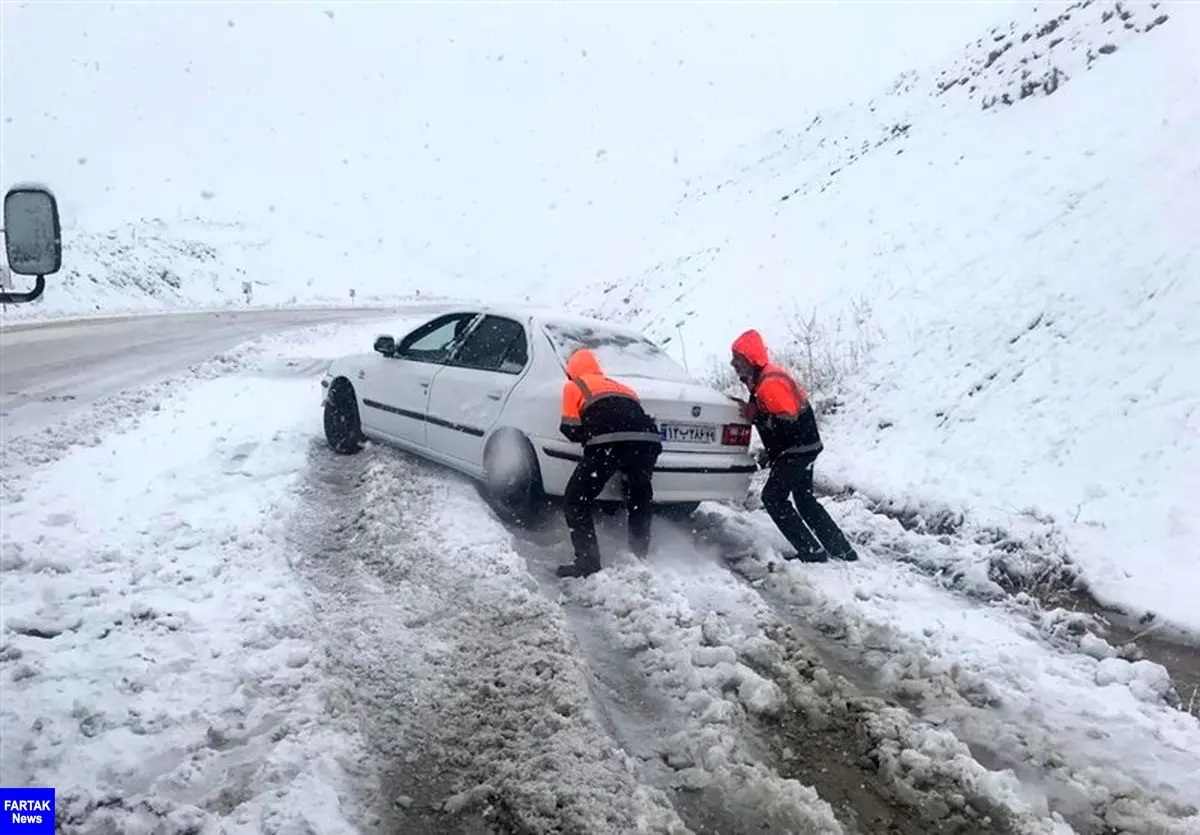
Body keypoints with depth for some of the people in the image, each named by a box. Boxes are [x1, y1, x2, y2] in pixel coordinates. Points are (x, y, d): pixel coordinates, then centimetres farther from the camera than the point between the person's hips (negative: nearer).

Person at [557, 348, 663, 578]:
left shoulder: (574, 386, 22)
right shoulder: (621, 387, 38)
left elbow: (571, 429, 15)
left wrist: (588, 435, 35)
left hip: (608, 442, -5)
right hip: (647, 440, 5)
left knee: (576, 501, 8)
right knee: (640, 504, 23)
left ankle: (587, 562, 1)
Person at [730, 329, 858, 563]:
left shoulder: (769, 383, -24)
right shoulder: (763, 377, 9)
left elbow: (789, 418, -29)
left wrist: (754, 416, -24)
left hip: (798, 449, -11)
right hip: (803, 446, 11)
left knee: (773, 497, -6)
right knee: (804, 499, 19)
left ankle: (812, 552, -3)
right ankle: (843, 550, 25)